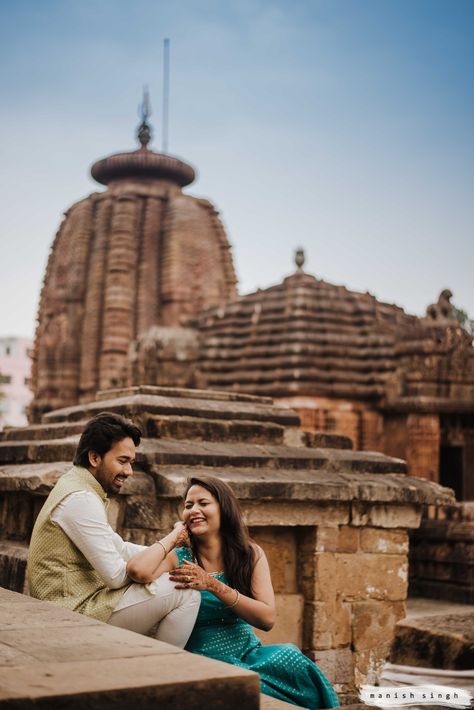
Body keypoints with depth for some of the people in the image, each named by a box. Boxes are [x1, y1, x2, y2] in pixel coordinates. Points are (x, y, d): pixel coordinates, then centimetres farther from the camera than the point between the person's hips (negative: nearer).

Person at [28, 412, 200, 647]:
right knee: (186, 593, -12)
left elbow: (118, 548, 17)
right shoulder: (80, 499, -19)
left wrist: (162, 549, 3)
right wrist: (170, 540, -9)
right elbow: (118, 575, -20)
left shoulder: (77, 487, 13)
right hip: (77, 613, -10)